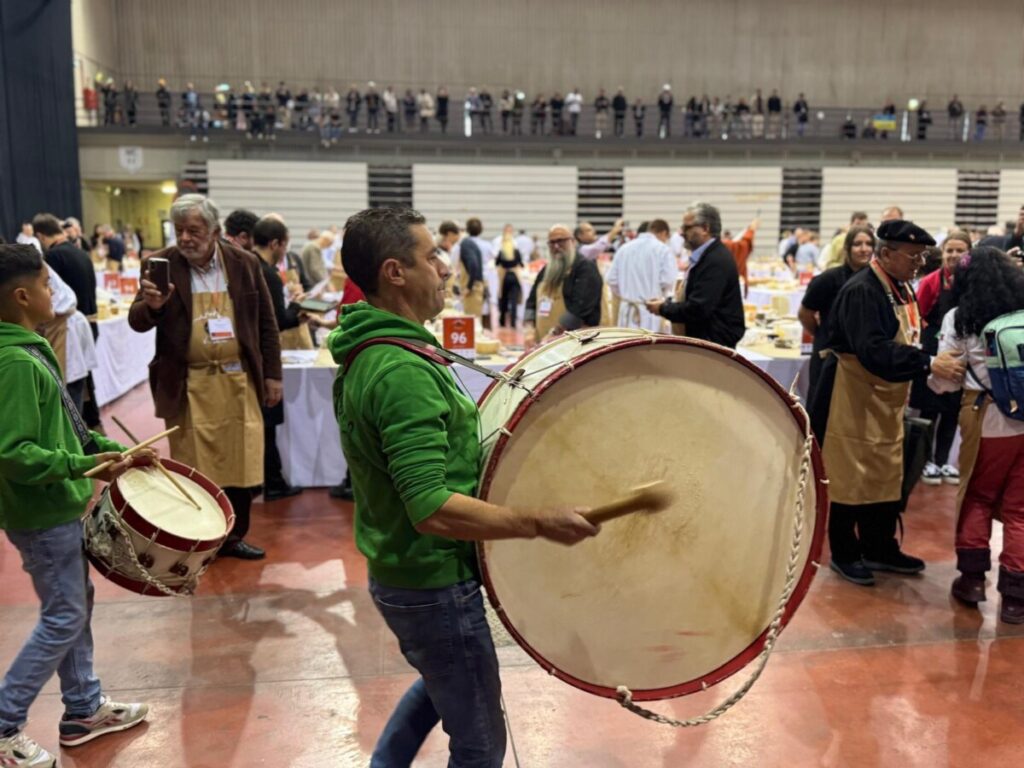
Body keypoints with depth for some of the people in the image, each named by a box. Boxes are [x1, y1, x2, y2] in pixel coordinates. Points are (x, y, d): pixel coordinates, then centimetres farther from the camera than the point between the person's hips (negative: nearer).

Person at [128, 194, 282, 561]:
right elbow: (137, 322, -3)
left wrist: (272, 375, 5)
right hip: (188, 385, -2)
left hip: (238, 380, 2)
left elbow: (266, 322, 8)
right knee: (194, 467, 5)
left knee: (241, 461, 8)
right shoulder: (161, 264, -2)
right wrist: (152, 306, -25)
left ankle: (234, 536, 25)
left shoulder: (245, 262, 2)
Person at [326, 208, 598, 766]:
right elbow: (433, 509, -33)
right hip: (433, 583, -9)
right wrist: (542, 523, -29)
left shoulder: (362, 353, 3)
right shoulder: (403, 370, -28)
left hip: (396, 570, 10)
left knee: (443, 682, 33)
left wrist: (472, 438, 15)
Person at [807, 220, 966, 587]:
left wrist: (937, 363, 4)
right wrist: (929, 363, -33)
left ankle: (880, 548, 29)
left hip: (886, 401, 9)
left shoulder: (902, 288, 8)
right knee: (851, 476, 2)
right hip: (852, 401, -9)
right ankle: (844, 554, 16)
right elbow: (874, 352, -33)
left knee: (887, 476, 15)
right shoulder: (861, 291, -22)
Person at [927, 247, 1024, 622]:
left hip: (988, 419, -1)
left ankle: (972, 577, 21)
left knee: (977, 496, 19)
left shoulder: (959, 318, -3)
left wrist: (931, 373, 17)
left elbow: (945, 381, -2)